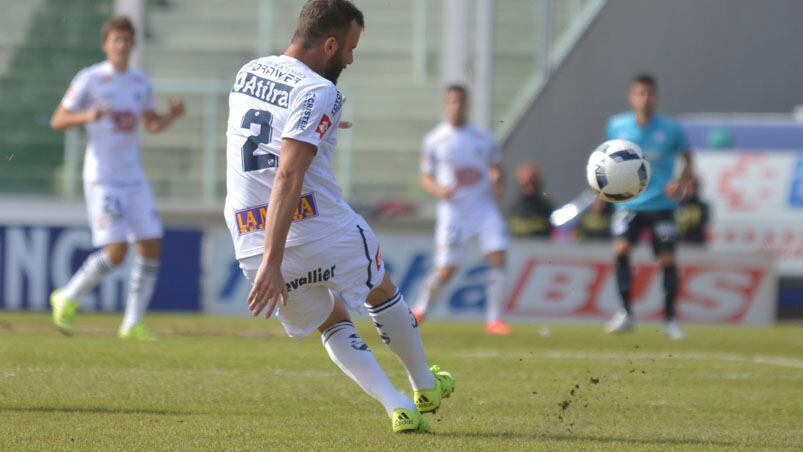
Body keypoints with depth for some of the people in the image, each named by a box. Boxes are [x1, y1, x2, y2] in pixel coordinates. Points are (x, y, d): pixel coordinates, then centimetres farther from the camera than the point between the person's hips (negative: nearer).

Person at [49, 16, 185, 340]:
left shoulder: (140, 81, 11)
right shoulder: (89, 79, -6)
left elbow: (152, 124, 22)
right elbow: (58, 121, -6)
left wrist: (173, 115, 1)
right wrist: (87, 116, -26)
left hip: (133, 177, 6)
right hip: (101, 178, -6)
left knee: (151, 248, -2)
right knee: (116, 250, -14)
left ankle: (133, 323, 7)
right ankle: (67, 299, 7)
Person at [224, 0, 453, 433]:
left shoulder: (247, 73, 9)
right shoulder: (318, 93, -15)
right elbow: (288, 178, -24)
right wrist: (273, 262, -28)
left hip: (250, 246, 6)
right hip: (320, 234, -6)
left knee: (332, 320, 25)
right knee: (381, 292, 24)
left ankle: (397, 406, 11)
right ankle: (425, 386, 40)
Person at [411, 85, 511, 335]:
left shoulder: (482, 137, 6)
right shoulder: (434, 140, 1)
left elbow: (496, 166, 20)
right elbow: (426, 178, 5)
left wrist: (497, 184, -2)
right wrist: (439, 190, -16)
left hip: (484, 207, 2)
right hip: (453, 209, -2)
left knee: (498, 256, -14)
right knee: (446, 269, -3)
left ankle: (494, 319, -6)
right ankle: (420, 309, 23)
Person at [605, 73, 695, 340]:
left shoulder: (670, 130, -6)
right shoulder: (617, 126, -1)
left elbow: (688, 160, 7)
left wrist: (681, 183, -11)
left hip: (661, 205, -1)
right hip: (628, 203, 1)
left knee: (667, 260, -1)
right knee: (621, 248, -20)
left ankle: (670, 318, 16)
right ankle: (625, 313, -12)